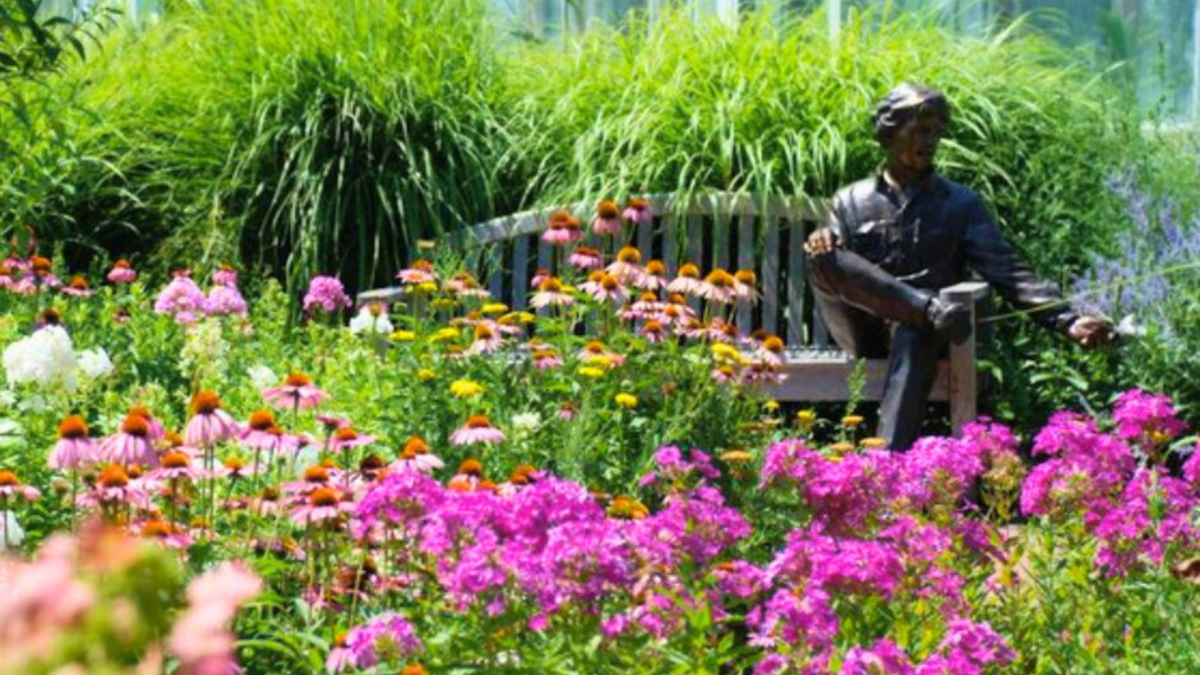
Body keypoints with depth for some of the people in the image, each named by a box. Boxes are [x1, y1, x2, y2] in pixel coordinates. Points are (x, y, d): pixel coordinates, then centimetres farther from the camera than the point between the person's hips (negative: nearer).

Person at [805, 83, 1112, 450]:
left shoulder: (961, 204, 14)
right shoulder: (851, 202, 17)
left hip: (919, 328, -1)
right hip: (863, 331, 1)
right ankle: (931, 310, -35)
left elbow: (1006, 270, 4)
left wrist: (1067, 320, -13)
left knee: (914, 332, -40)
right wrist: (821, 247, -18)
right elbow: (836, 268, 8)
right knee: (824, 256, -27)